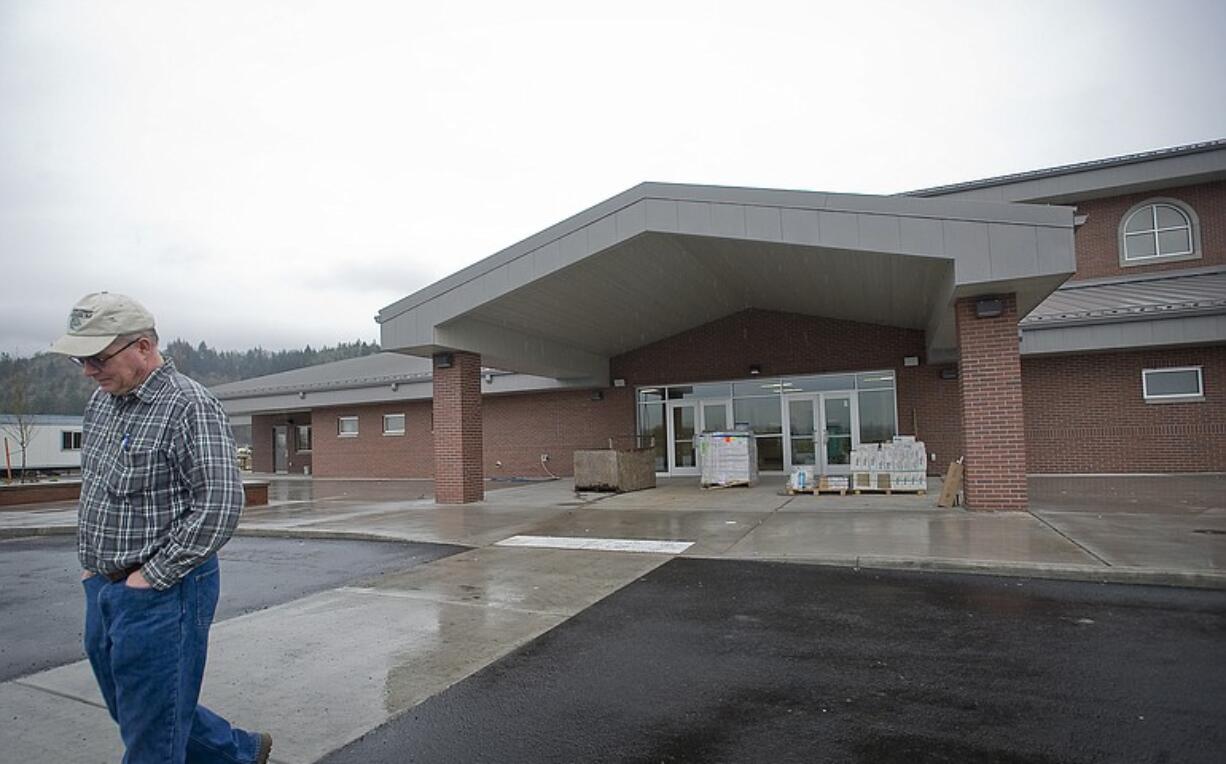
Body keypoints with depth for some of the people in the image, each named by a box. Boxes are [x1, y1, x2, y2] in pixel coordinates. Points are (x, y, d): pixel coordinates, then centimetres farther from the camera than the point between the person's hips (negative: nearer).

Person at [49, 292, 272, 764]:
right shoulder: (101, 402, 9)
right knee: (132, 712, 22)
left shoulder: (190, 407, -18)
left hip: (160, 595, -9)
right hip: (101, 590, 9)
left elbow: (219, 507, -23)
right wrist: (89, 562, 13)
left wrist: (151, 576, -18)